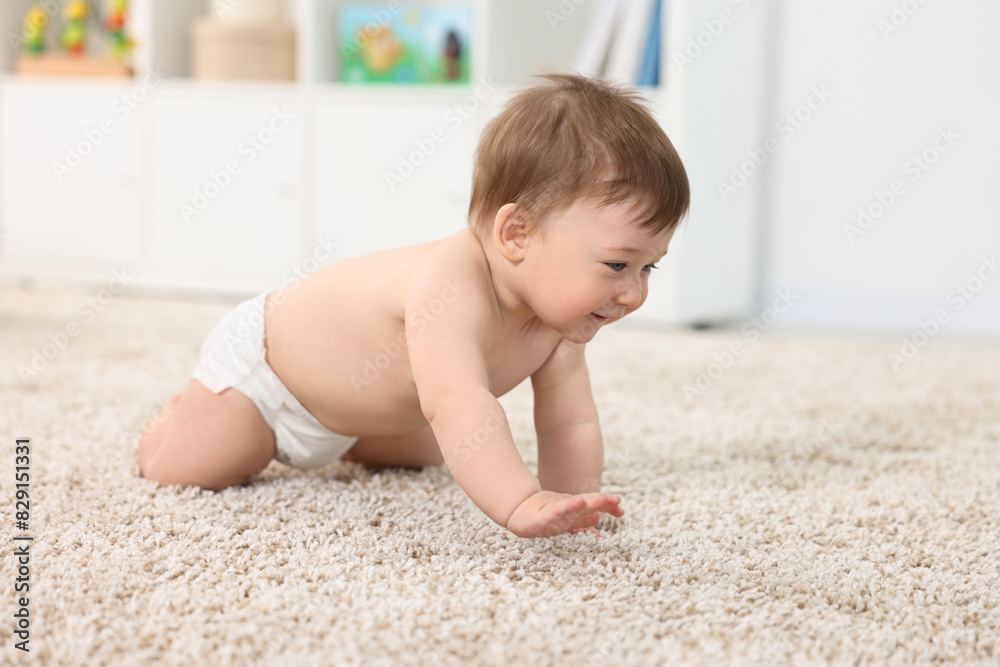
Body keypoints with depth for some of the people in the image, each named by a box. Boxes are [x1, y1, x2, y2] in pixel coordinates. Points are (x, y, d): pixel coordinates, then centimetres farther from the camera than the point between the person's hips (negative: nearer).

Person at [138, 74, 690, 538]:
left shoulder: (557, 320, -21)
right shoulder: (450, 288, -49)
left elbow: (569, 426, -16)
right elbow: (457, 405, -60)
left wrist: (573, 500, -33)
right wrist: (521, 504, -68)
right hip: (262, 355, -8)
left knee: (424, 453, 26)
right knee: (173, 469, -10)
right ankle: (197, 412, 21)